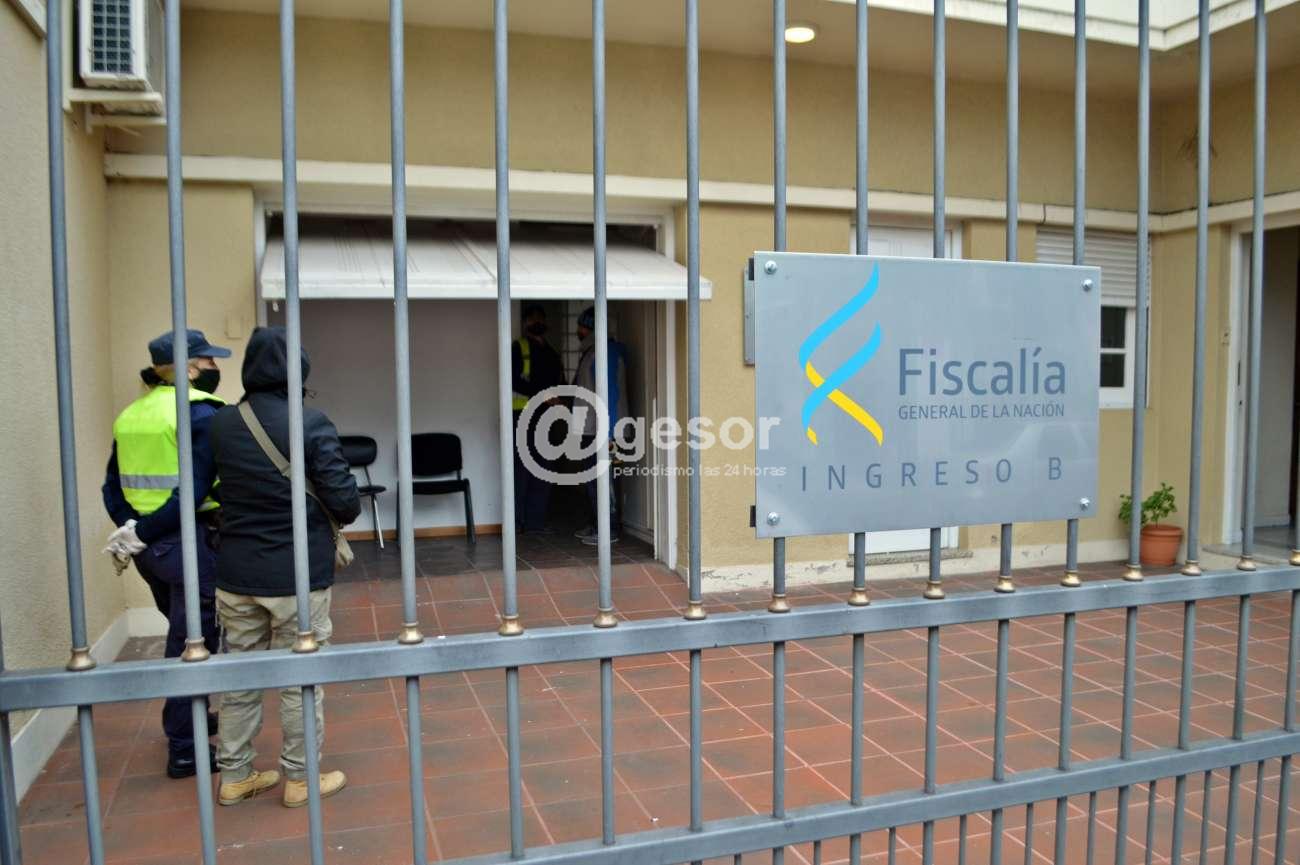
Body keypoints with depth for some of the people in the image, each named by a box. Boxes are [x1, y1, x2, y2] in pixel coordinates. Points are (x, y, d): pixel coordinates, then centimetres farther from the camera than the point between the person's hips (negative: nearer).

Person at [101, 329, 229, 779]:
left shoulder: (130, 414, 11)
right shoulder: (202, 413, -13)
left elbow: (112, 486, 8)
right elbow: (195, 491, -21)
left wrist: (130, 529, -2)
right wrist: (140, 535, -15)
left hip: (149, 544, 8)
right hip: (188, 541, -8)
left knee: (184, 634, 25)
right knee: (193, 643, 4)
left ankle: (186, 719, 40)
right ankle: (184, 750, 13)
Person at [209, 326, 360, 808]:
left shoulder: (221, 425, -1)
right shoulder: (311, 425, -16)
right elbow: (343, 498, -15)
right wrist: (345, 515, 6)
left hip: (236, 573, 5)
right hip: (298, 573, -4)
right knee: (301, 679, 9)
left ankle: (234, 776, 28)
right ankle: (300, 778, 20)